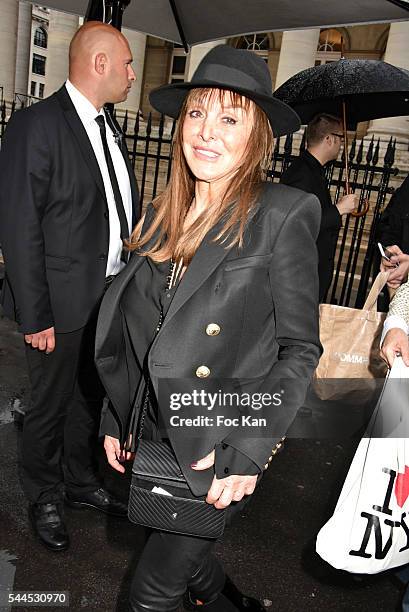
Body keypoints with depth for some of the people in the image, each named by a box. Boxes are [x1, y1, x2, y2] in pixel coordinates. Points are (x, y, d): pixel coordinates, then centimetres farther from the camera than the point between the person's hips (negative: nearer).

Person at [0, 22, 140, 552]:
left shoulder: (106, 127, 10)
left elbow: (126, 209, 9)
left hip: (108, 296, 7)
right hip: (62, 303, -7)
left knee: (90, 398, 21)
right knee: (50, 407, 12)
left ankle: (82, 483, 43)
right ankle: (45, 500, 36)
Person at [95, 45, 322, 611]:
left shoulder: (284, 215, -15)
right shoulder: (163, 215, 2)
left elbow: (299, 349, -12)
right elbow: (136, 336, 8)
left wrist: (248, 452, -17)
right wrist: (117, 419, 10)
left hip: (224, 453, -5)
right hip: (157, 436, 6)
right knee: (188, 553, 26)